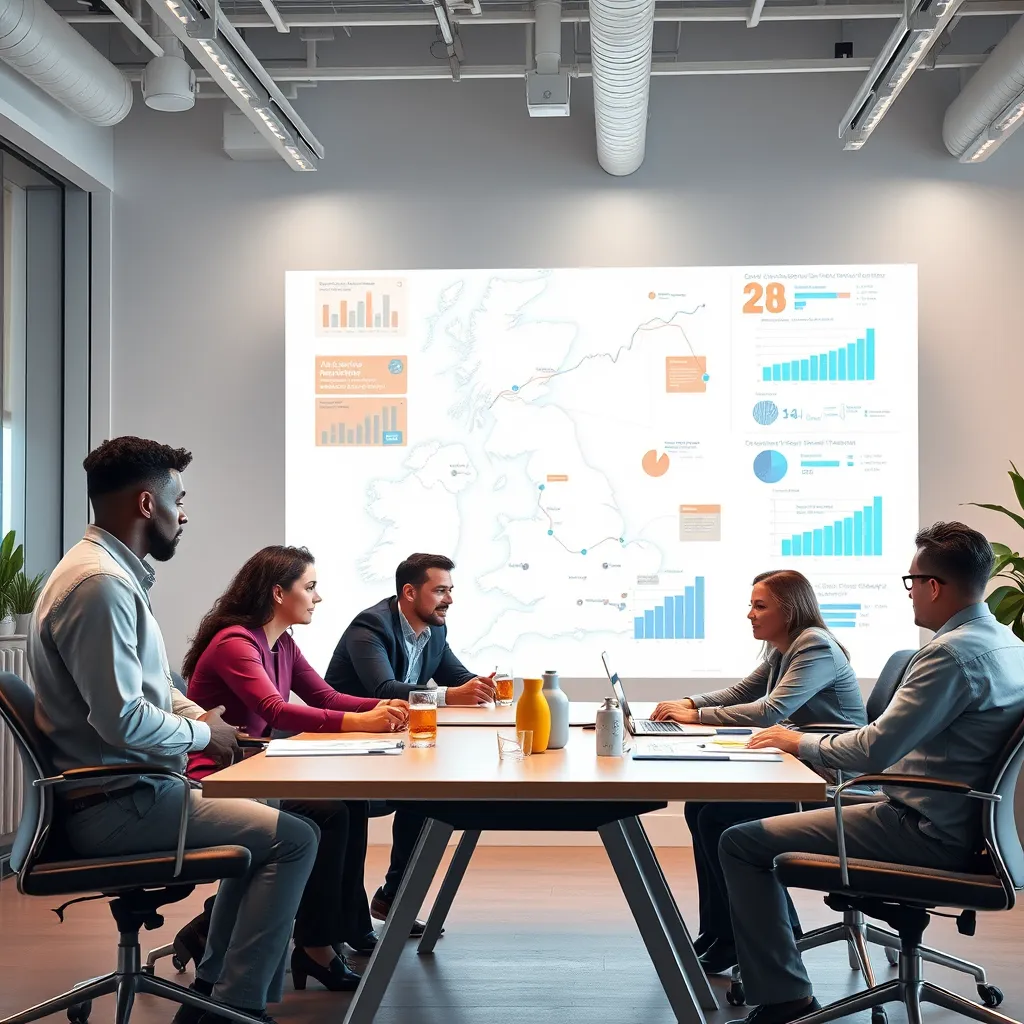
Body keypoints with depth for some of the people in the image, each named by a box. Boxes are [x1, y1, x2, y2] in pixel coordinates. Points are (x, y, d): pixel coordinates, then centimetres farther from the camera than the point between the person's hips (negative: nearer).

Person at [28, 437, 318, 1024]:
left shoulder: (115, 572, 13)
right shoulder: (100, 583, -22)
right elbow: (123, 719, -28)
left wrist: (198, 715, 7)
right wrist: (202, 734, -10)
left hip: (126, 790, 11)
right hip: (115, 806, -11)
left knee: (265, 825, 23)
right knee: (294, 839, -11)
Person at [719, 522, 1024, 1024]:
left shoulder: (951, 652, -23)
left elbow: (875, 750, -25)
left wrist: (802, 743, -6)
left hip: (926, 833, -10)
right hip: (961, 825, 10)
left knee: (742, 844, -7)